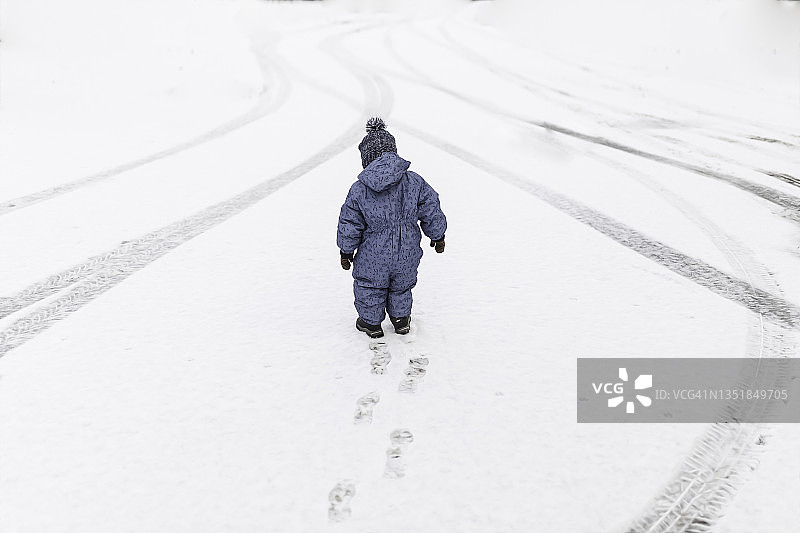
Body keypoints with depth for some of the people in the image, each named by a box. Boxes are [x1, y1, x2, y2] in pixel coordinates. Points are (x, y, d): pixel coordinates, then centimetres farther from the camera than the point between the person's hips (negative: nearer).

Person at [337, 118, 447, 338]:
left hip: (373, 258, -2)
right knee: (401, 287, 27)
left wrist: (346, 252, 7)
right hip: (406, 255, 2)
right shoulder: (414, 182, -12)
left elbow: (349, 226, -8)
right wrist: (437, 236, 13)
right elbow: (431, 212, -3)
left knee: (370, 289, 23)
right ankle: (401, 318, 42)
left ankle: (371, 322, 38)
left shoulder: (358, 190, -16)